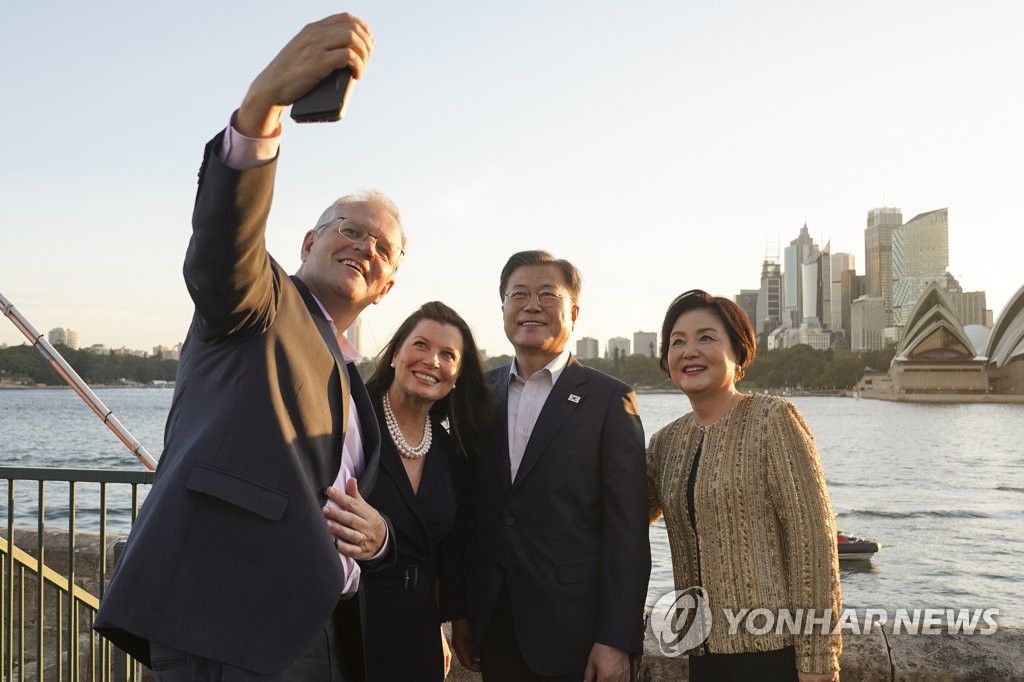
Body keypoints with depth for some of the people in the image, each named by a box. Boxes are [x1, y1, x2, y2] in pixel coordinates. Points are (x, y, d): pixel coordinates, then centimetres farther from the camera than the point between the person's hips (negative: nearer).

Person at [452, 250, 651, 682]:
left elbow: (627, 533, -9)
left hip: (574, 631, -3)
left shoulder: (610, 400, -6)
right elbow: (469, 512, 9)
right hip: (494, 627, 4)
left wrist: (616, 641, -12)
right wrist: (462, 613, 7)